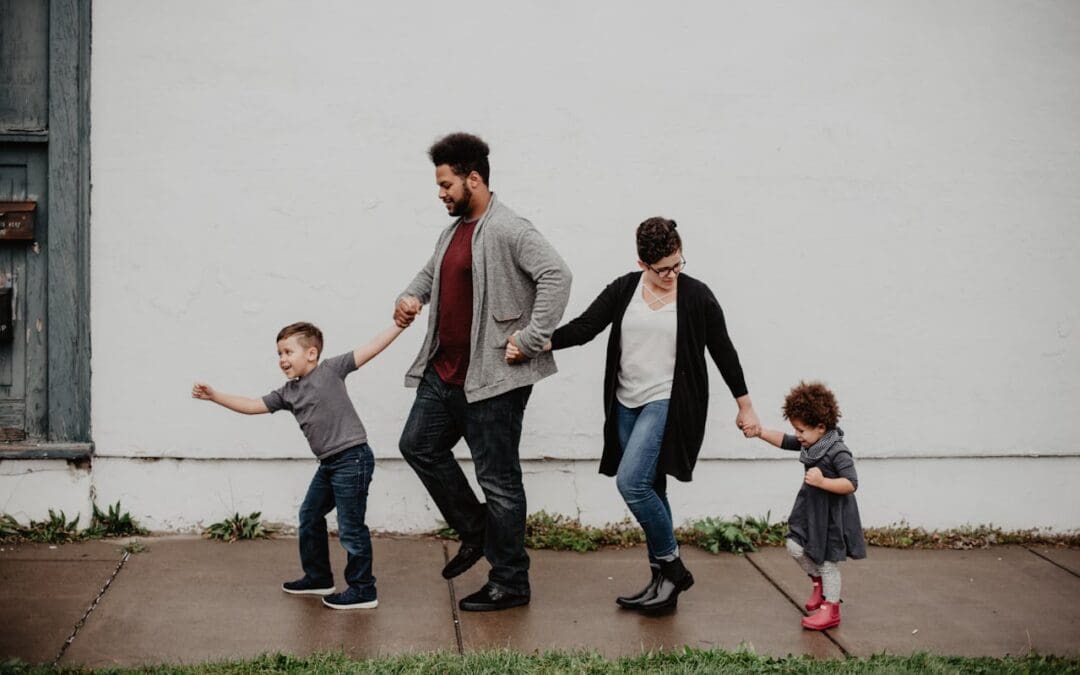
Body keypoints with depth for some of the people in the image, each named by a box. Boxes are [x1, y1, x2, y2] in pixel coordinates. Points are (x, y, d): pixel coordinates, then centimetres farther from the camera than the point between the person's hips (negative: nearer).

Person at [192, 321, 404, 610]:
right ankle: (318, 578, 36)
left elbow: (371, 348, -11)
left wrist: (400, 324, -16)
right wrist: (215, 396, 7)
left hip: (352, 458, -9)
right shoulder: (288, 393, 11)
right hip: (328, 463, 9)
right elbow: (252, 406, 13)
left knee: (350, 526, -3)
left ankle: (363, 591, 8)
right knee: (309, 517, 19)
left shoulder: (330, 370, -8)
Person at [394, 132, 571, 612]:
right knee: (419, 446, 17)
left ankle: (511, 584, 10)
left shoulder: (508, 230, -16)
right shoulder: (454, 231, 14)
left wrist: (531, 339, -26)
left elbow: (556, 275, -26)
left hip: (492, 377, -10)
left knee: (497, 479, -2)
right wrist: (412, 296, 10)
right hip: (445, 372, 10)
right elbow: (431, 272, 31)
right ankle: (475, 531, 30)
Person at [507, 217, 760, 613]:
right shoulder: (624, 290, 4)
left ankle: (671, 567, -2)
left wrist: (745, 406, 8)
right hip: (627, 405, 5)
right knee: (648, 490, 9)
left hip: (668, 403, -5)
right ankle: (664, 581, 19)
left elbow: (722, 352, 3)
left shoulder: (696, 296, -5)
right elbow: (583, 327, -2)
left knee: (631, 481, -18)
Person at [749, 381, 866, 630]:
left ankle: (830, 609, 17)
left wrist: (823, 481, -36)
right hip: (810, 509, 8)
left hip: (832, 515, -8)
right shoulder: (810, 444, 1)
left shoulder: (837, 451, -24)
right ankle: (818, 581, 30)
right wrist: (759, 431, 1)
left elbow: (851, 484, -28)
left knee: (828, 561, 2)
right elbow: (784, 441, 12)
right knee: (795, 547, 5)